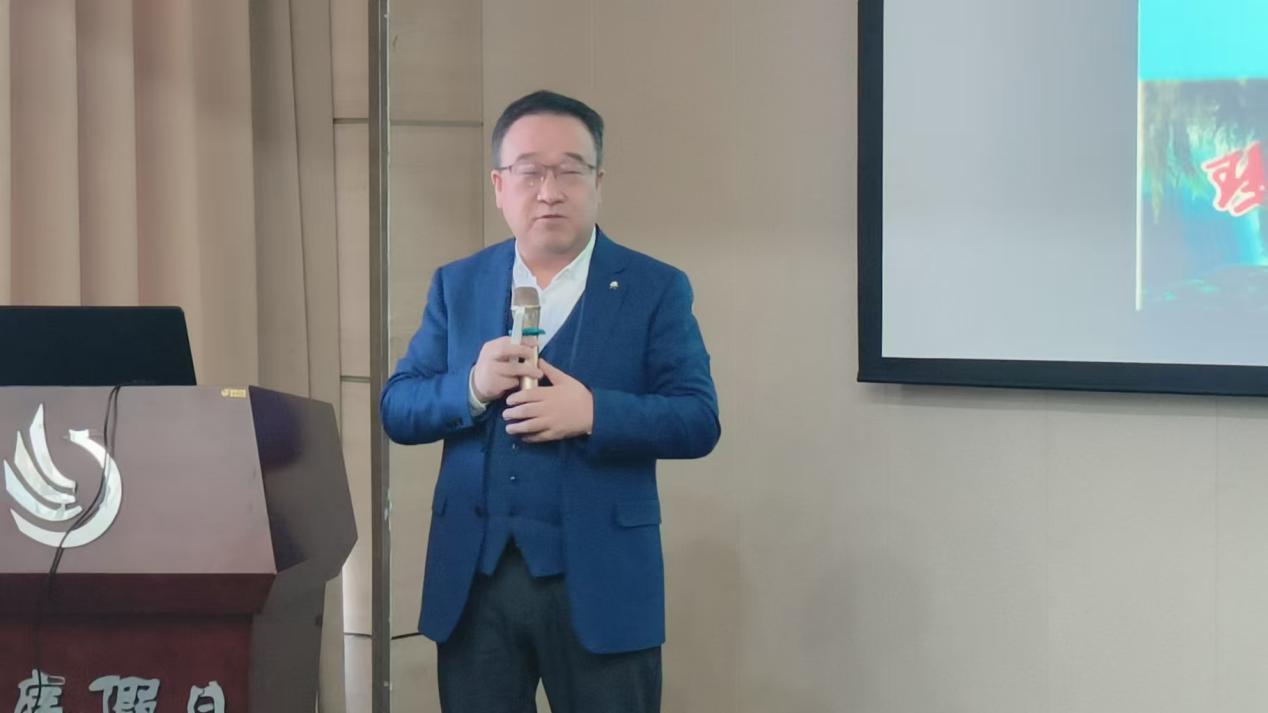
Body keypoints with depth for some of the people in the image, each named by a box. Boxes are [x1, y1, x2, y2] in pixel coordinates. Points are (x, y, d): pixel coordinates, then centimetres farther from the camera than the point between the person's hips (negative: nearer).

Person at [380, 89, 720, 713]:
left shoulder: (655, 288, 0)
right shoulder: (456, 285, 9)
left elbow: (698, 421, -6)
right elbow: (397, 410, 5)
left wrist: (593, 413, -21)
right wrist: (472, 388, -15)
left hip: (600, 580, -2)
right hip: (473, 576, 3)